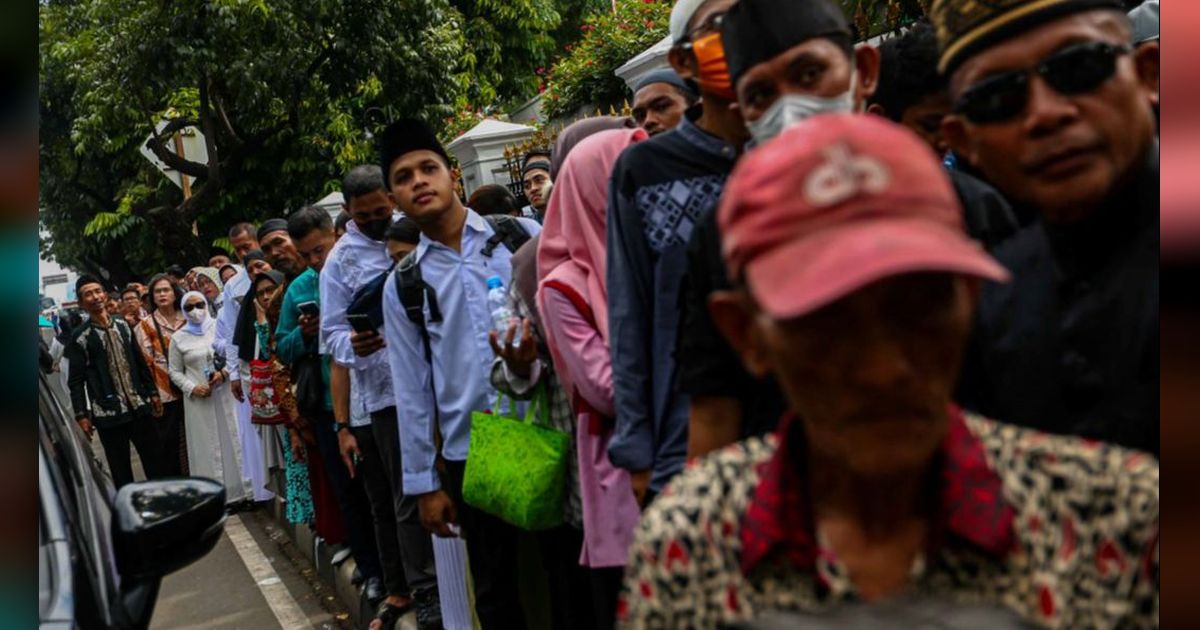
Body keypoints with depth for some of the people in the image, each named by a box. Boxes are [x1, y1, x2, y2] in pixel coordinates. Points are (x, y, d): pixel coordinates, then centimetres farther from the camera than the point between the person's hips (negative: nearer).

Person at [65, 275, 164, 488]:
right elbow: (76, 380, -6)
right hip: (107, 413, -4)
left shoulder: (122, 325, 9)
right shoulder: (80, 336, -4)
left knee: (156, 464, 7)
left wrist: (152, 392, 11)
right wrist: (81, 415, -11)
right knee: (121, 473, 4)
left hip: (139, 407, 4)